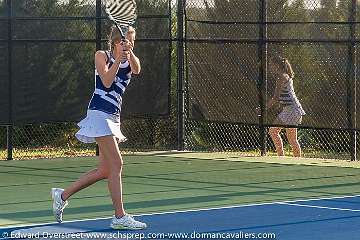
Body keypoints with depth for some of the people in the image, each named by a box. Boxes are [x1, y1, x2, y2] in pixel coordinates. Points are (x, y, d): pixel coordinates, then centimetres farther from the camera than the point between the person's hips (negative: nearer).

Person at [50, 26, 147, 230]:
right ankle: (120, 217, -13)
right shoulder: (102, 56, -1)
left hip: (113, 118, 7)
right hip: (99, 112, -7)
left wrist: (129, 53, -27)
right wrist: (118, 59, -20)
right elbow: (107, 81, -15)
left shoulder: (130, 60, 14)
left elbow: (137, 70, -11)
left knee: (105, 170, 7)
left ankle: (63, 195, 22)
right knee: (116, 164, -14)